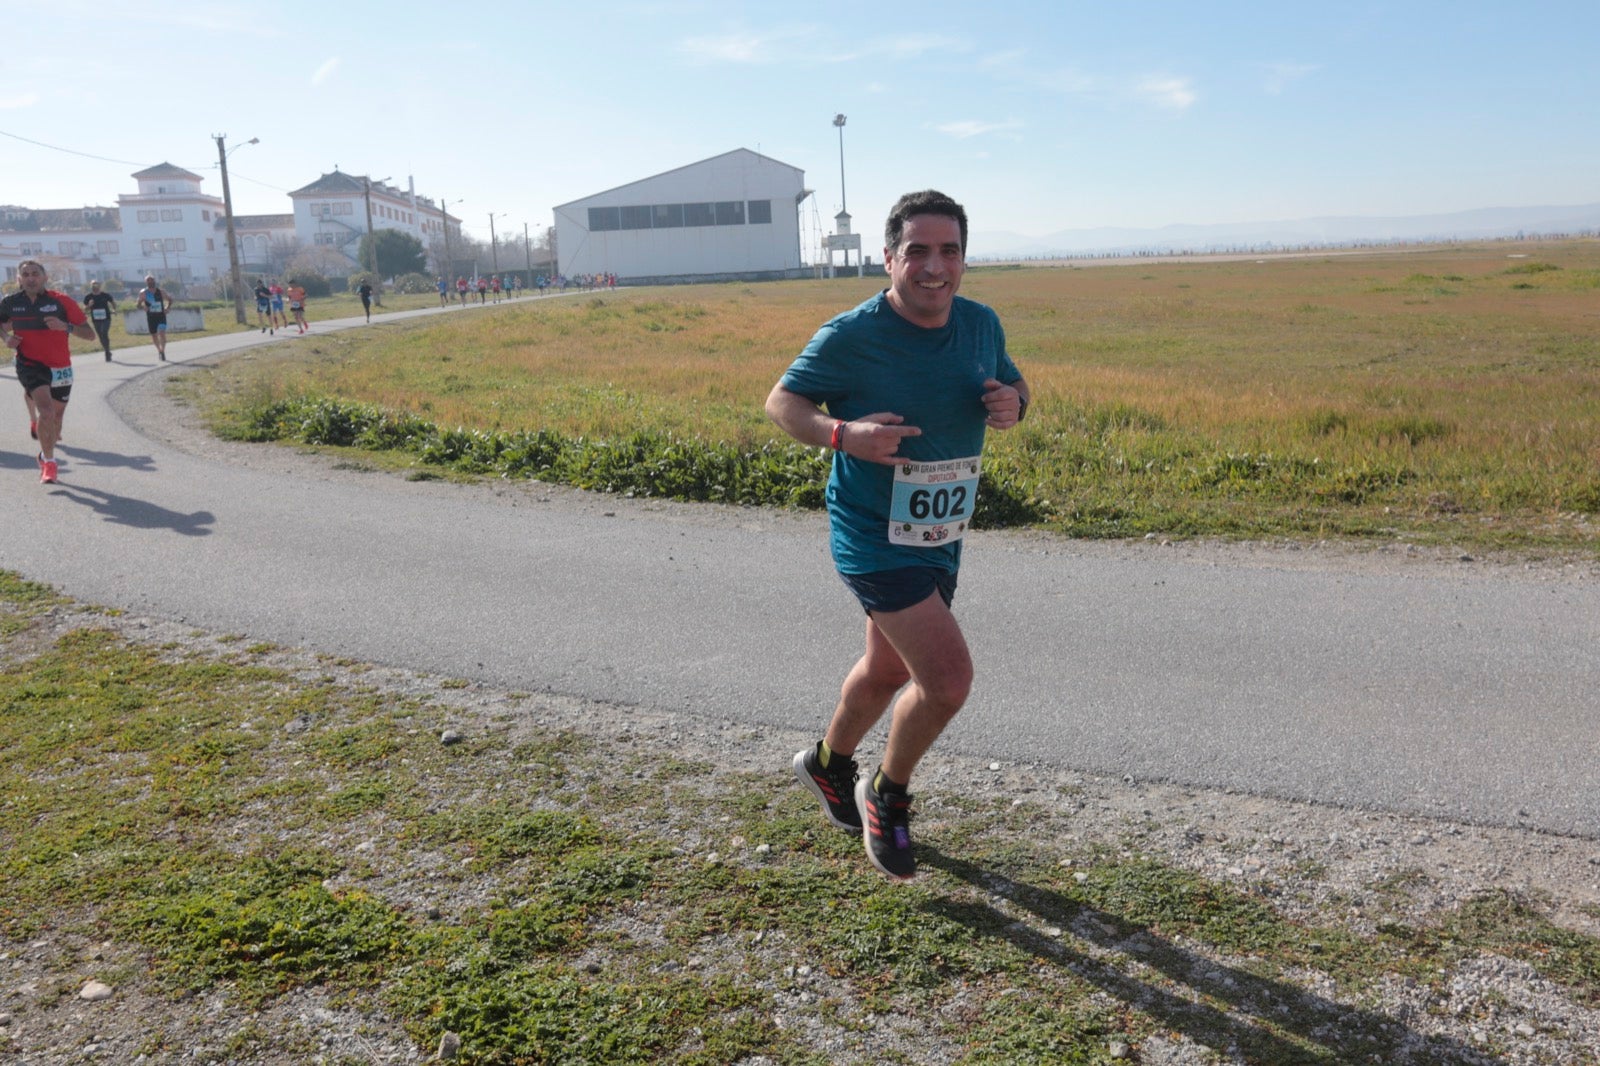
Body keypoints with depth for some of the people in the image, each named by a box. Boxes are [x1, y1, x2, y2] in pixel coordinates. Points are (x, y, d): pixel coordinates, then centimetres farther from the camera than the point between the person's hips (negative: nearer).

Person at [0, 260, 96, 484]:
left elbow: (90, 334, -11)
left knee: (56, 416, 17)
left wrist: (66, 326, -27)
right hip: (30, 365, -1)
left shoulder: (62, 301, -9)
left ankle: (46, 455, 44)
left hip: (60, 368, 1)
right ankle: (49, 463, -9)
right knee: (46, 412, -23)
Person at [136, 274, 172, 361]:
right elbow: (139, 304, 5)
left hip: (161, 316, -1)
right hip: (151, 317, 1)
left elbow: (170, 300, 11)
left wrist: (166, 308, -5)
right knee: (154, 335, 10)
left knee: (162, 334, -18)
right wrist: (143, 306, -18)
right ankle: (159, 350, 31)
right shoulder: (143, 293, -3)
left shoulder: (161, 291, -3)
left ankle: (163, 351, -8)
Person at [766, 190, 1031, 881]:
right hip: (873, 538, -7)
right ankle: (887, 794, 14)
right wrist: (842, 432, -28)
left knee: (889, 669, 23)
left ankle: (828, 763, 51)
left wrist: (1011, 404, -10)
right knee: (948, 679, -15)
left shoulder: (981, 325, -1)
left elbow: (1012, 386, 15)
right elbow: (780, 401, -8)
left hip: (942, 537, 7)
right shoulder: (850, 336, -17)